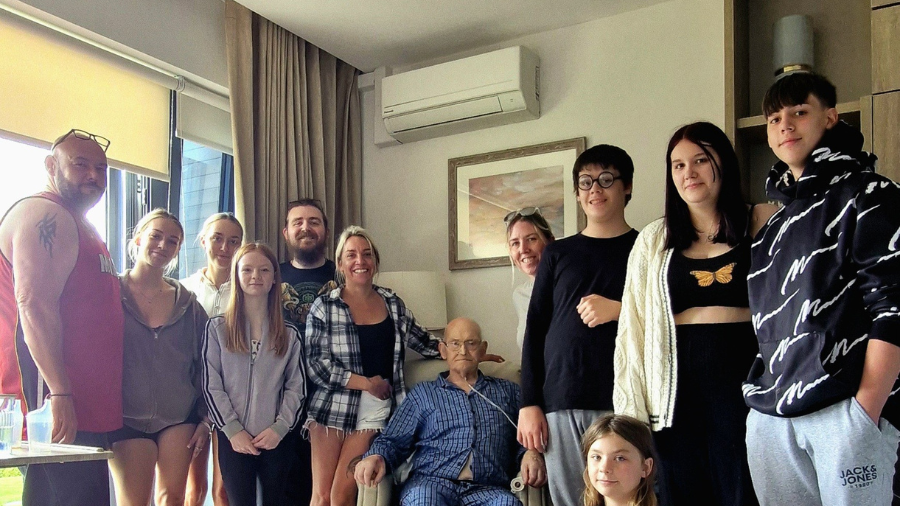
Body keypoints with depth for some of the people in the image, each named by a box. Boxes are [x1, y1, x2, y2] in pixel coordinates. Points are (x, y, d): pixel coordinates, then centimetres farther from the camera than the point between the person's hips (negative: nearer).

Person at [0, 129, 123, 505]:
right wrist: (60, 393, -24)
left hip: (88, 409, 10)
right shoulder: (43, 214, -9)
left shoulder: (78, 226, 23)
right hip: (61, 404, -10)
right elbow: (34, 305, -20)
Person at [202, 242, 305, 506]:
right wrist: (233, 430, -9)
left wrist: (279, 428, -8)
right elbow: (211, 385, -2)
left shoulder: (289, 333, 7)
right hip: (233, 439, -1)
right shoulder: (217, 328, 2)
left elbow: (296, 387, 4)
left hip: (277, 439, 2)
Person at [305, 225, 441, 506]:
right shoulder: (324, 307, -3)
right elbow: (316, 365, -8)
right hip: (333, 407, -1)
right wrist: (367, 383, -12)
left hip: (377, 411, 2)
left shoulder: (393, 303, 7)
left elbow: (422, 340, 17)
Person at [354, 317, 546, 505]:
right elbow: (393, 441, 12)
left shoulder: (508, 391, 22)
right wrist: (376, 458, -10)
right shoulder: (423, 393, 19)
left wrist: (532, 453, -9)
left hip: (487, 489, 0)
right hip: (431, 482, 0)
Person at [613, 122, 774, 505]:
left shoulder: (763, 223, 6)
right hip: (679, 383, 2)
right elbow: (633, 328, 9)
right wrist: (630, 411, 3)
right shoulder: (653, 240, 11)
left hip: (747, 375, -2)